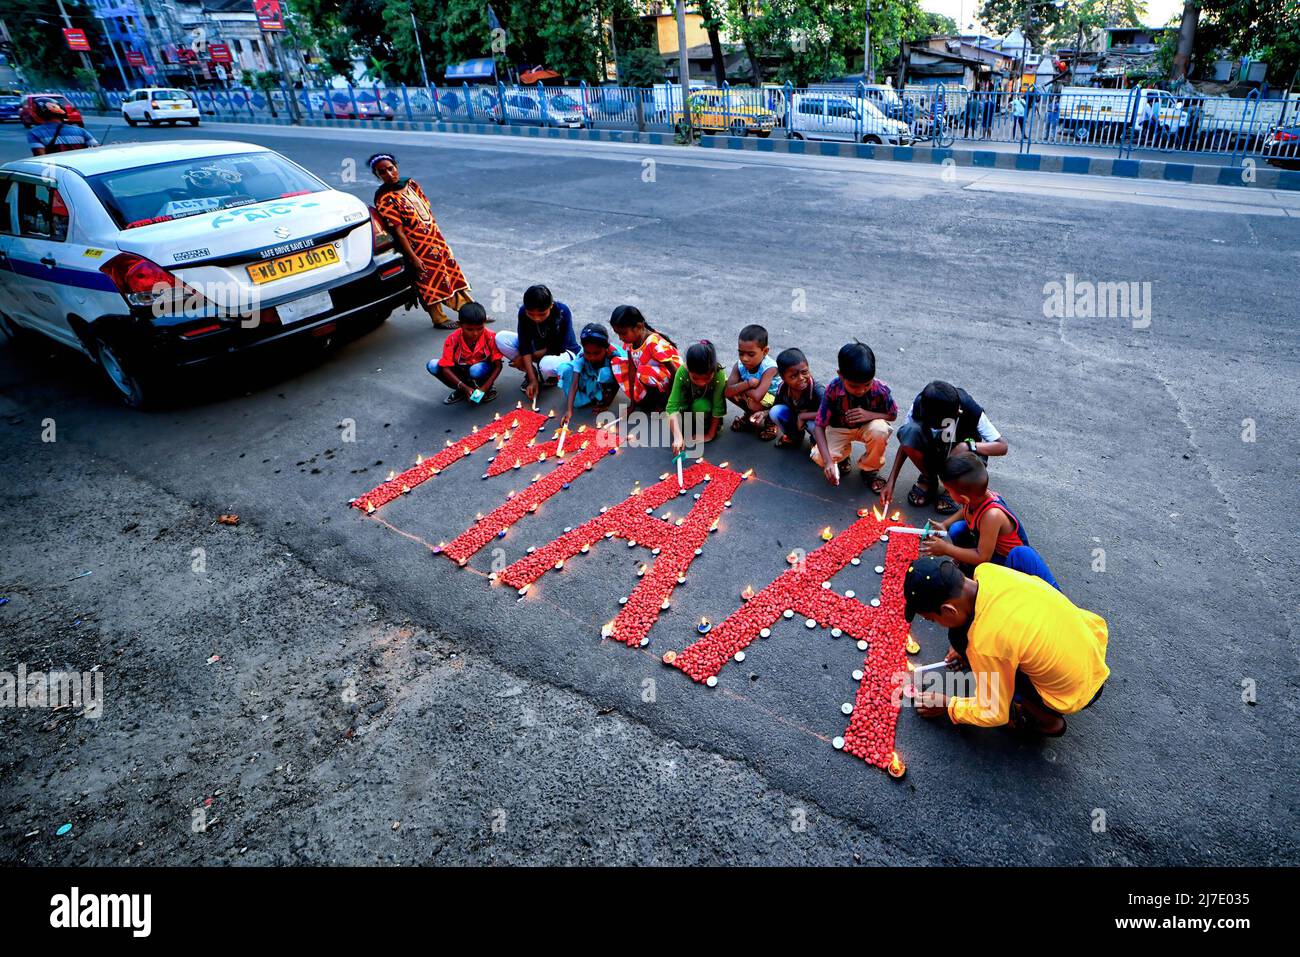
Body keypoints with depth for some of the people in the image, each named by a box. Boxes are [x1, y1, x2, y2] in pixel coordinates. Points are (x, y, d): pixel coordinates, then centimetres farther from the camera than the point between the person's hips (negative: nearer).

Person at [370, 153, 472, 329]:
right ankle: (438, 319, 16)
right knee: (429, 283, 1)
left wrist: (439, 236, 13)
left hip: (436, 239, 7)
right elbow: (398, 232, -18)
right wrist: (413, 258, -20)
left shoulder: (410, 184, 5)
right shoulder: (384, 199, -15)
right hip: (417, 247, -7)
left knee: (452, 271, 11)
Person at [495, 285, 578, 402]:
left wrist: (531, 356, -21)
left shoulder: (563, 312, -29)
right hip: (536, 347, 4)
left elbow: (558, 348, -24)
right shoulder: (523, 312, -20)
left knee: (548, 364, -41)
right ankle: (532, 373, -6)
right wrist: (532, 379, -28)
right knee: (501, 338, -19)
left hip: (562, 352, -4)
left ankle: (549, 377, -2)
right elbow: (525, 346, -21)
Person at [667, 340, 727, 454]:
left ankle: (704, 430, -6)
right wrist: (678, 436, -45)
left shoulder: (719, 375, -37)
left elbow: (718, 407, -27)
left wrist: (711, 434, -22)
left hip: (708, 402, -2)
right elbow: (672, 405, -37)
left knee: (700, 406, -35)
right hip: (688, 400, 2)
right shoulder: (682, 371, -35)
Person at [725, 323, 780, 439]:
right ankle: (749, 414, 12)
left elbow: (757, 396, -45)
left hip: (773, 398, -6)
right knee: (733, 392, -17)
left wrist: (740, 386, -27)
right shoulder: (739, 365, -19)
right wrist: (747, 384, -42)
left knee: (754, 404, -36)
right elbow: (728, 391, -29)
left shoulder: (769, 368, -35)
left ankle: (771, 420, 1)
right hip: (750, 395, 6)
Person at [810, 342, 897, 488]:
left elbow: (893, 415, -7)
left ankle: (870, 470, -5)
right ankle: (844, 452, 11)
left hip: (867, 426, 1)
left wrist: (870, 415, -31)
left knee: (880, 430, -35)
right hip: (839, 428, 0)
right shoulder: (833, 389, -29)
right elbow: (819, 426, -25)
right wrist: (828, 461, -38)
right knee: (819, 457, -27)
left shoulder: (881, 390, -28)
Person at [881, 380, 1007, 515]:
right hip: (932, 452, 2)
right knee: (910, 432, -31)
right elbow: (906, 441, -14)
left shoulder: (971, 410, -28)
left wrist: (969, 446, -39)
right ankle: (928, 479, -3)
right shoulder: (920, 404, -24)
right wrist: (891, 481, -22)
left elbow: (1002, 447, -21)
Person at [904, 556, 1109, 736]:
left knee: (960, 636, -10)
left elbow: (995, 713, -14)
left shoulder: (985, 642, -33)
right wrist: (968, 648, 16)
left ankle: (1045, 719, 3)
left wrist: (948, 706, 2)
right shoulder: (989, 571, -18)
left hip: (1075, 692, -6)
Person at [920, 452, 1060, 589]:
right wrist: (945, 524, 0)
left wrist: (946, 549, -22)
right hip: (986, 547, 7)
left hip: (1008, 559, -7)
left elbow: (983, 557, -28)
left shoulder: (992, 515, -37)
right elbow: (965, 511, 12)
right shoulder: (977, 496, -16)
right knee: (957, 529, -14)